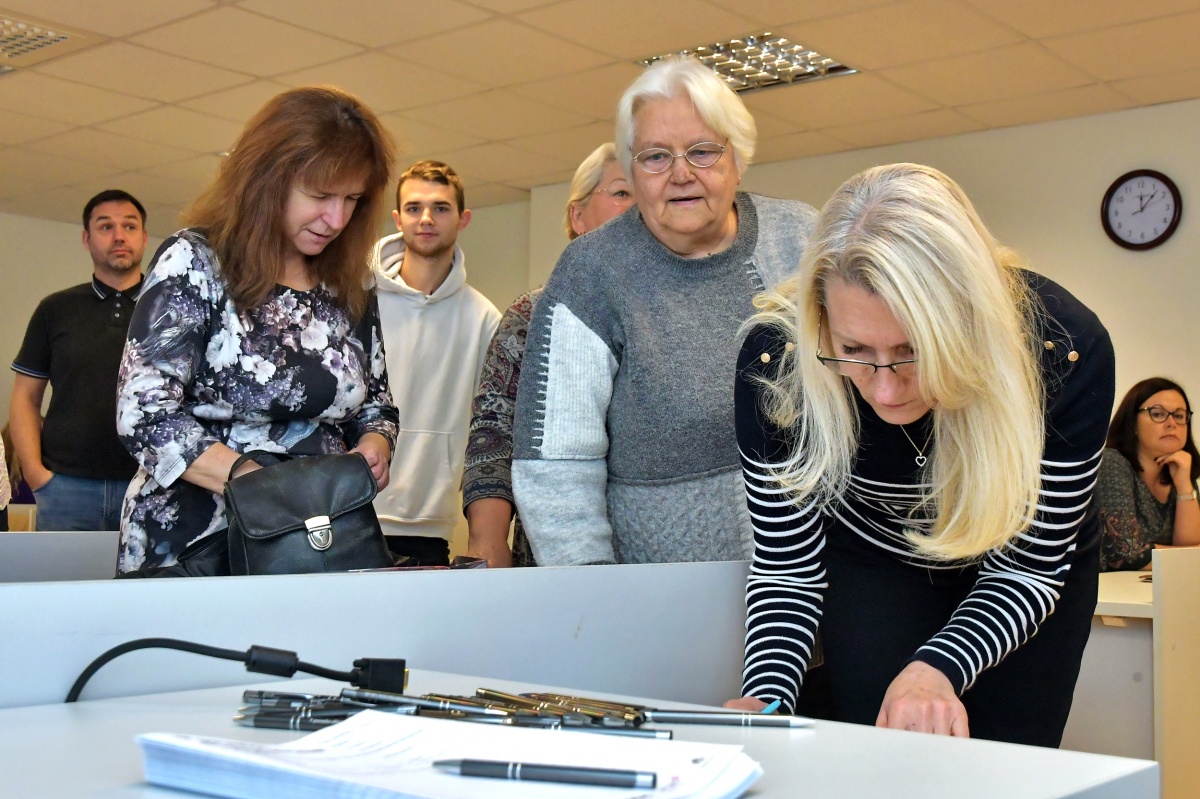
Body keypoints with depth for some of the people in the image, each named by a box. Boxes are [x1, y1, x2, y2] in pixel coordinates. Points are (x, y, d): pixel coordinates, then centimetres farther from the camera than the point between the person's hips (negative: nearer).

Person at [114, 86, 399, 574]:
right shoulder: (194, 264, -7)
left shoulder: (352, 289, 7)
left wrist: (375, 446, -7)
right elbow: (144, 414, -15)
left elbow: (377, 406, 17)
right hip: (188, 551, -4)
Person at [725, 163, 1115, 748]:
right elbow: (789, 564, -19)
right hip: (871, 562, 0)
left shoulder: (1064, 348, -33)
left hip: (1036, 564, 0)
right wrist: (764, 697, -37)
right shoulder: (777, 359, -32)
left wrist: (938, 669, -42)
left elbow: (1027, 566, -24)